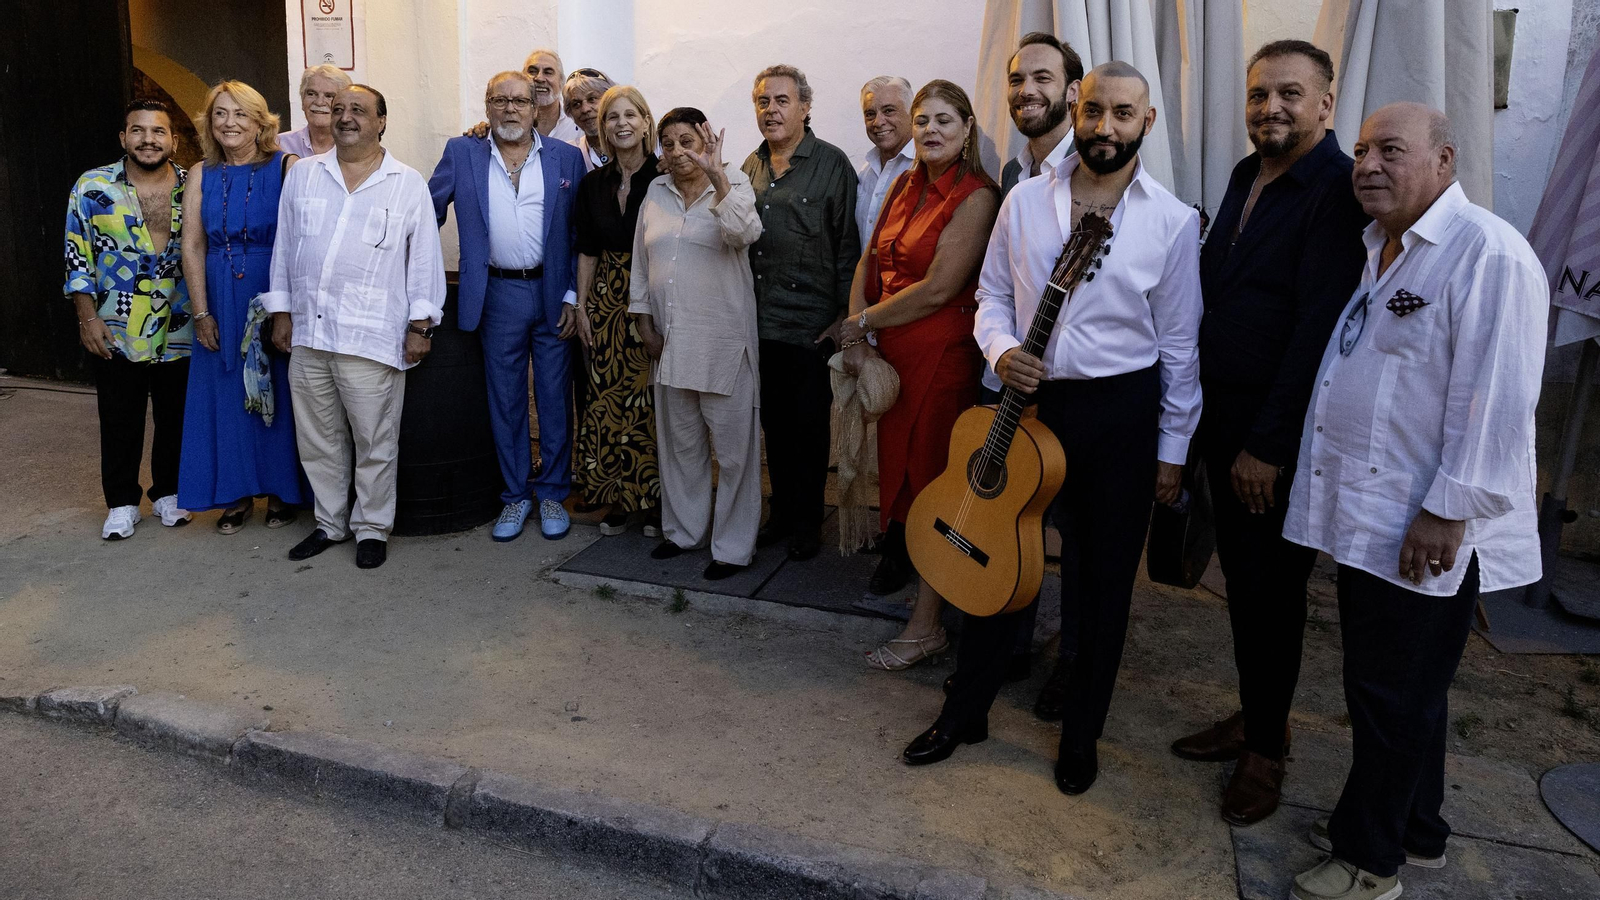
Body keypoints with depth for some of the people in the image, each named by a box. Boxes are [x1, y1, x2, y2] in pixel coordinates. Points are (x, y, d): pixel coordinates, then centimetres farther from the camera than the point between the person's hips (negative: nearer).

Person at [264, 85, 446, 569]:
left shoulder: (408, 184, 2)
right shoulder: (302, 175, 11)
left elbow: (424, 258, 1)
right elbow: (284, 246, 15)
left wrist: (420, 324, -3)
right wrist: (281, 312, 11)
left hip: (371, 338, -4)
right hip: (307, 332, 4)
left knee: (375, 442, 2)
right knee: (318, 439, 13)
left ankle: (372, 528, 18)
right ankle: (330, 523, 28)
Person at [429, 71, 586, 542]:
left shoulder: (566, 158, 3)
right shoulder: (462, 154, 5)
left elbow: (581, 234, 2)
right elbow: (426, 214, 9)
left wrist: (573, 295, -4)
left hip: (553, 295, -1)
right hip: (498, 296, 1)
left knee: (554, 398, 6)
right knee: (505, 400, 8)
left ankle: (552, 493, 20)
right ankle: (516, 494, 21)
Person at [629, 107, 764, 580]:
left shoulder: (732, 187, -5)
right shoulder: (656, 193, 9)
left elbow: (745, 232, -27)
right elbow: (641, 262, 12)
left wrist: (716, 176, -36)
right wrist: (645, 322, 7)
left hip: (723, 341, -5)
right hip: (670, 341, 5)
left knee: (732, 446, 2)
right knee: (678, 441, 16)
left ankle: (733, 545, 14)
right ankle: (684, 529, 32)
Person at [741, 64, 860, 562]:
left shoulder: (832, 164, -4)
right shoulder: (750, 167, 12)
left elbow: (849, 245, -7)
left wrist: (843, 316, -10)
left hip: (811, 325, -5)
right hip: (759, 323, 5)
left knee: (808, 425, 4)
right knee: (774, 423, 13)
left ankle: (807, 522, 19)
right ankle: (781, 512, 28)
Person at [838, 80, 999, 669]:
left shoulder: (976, 197, -12)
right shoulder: (906, 187, 11)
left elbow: (938, 289, -18)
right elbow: (869, 261, 11)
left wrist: (861, 322, -9)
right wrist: (857, 337, -2)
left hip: (942, 351, -7)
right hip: (892, 353, 7)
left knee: (933, 481, 0)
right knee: (900, 466, 12)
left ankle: (928, 625, 10)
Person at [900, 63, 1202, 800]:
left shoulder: (1173, 222, -5)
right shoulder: (1025, 200, 2)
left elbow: (1179, 343, -1)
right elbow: (992, 294, 9)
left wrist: (1173, 448, 0)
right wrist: (1000, 350, -12)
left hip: (1121, 410, -2)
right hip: (1028, 399, 2)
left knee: (1102, 579, 10)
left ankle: (1081, 734, 30)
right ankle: (964, 712, 29)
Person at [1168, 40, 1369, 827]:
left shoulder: (1338, 192, -15)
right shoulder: (1246, 176, 11)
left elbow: (1319, 327, -20)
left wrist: (1268, 443, -20)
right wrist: (1208, 412, 9)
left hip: (1280, 431, -7)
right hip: (1221, 411, 7)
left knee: (1270, 587, 5)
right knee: (1242, 577, 16)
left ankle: (1266, 748, 22)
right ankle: (1254, 717, 32)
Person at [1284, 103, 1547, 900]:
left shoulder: (1488, 255, -16)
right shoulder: (1378, 248, 12)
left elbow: (1496, 401, -21)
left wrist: (1448, 511, -20)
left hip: (1423, 532, -9)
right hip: (1365, 513, 9)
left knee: (1392, 693, 5)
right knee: (1388, 685, 19)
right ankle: (1415, 831, 37)